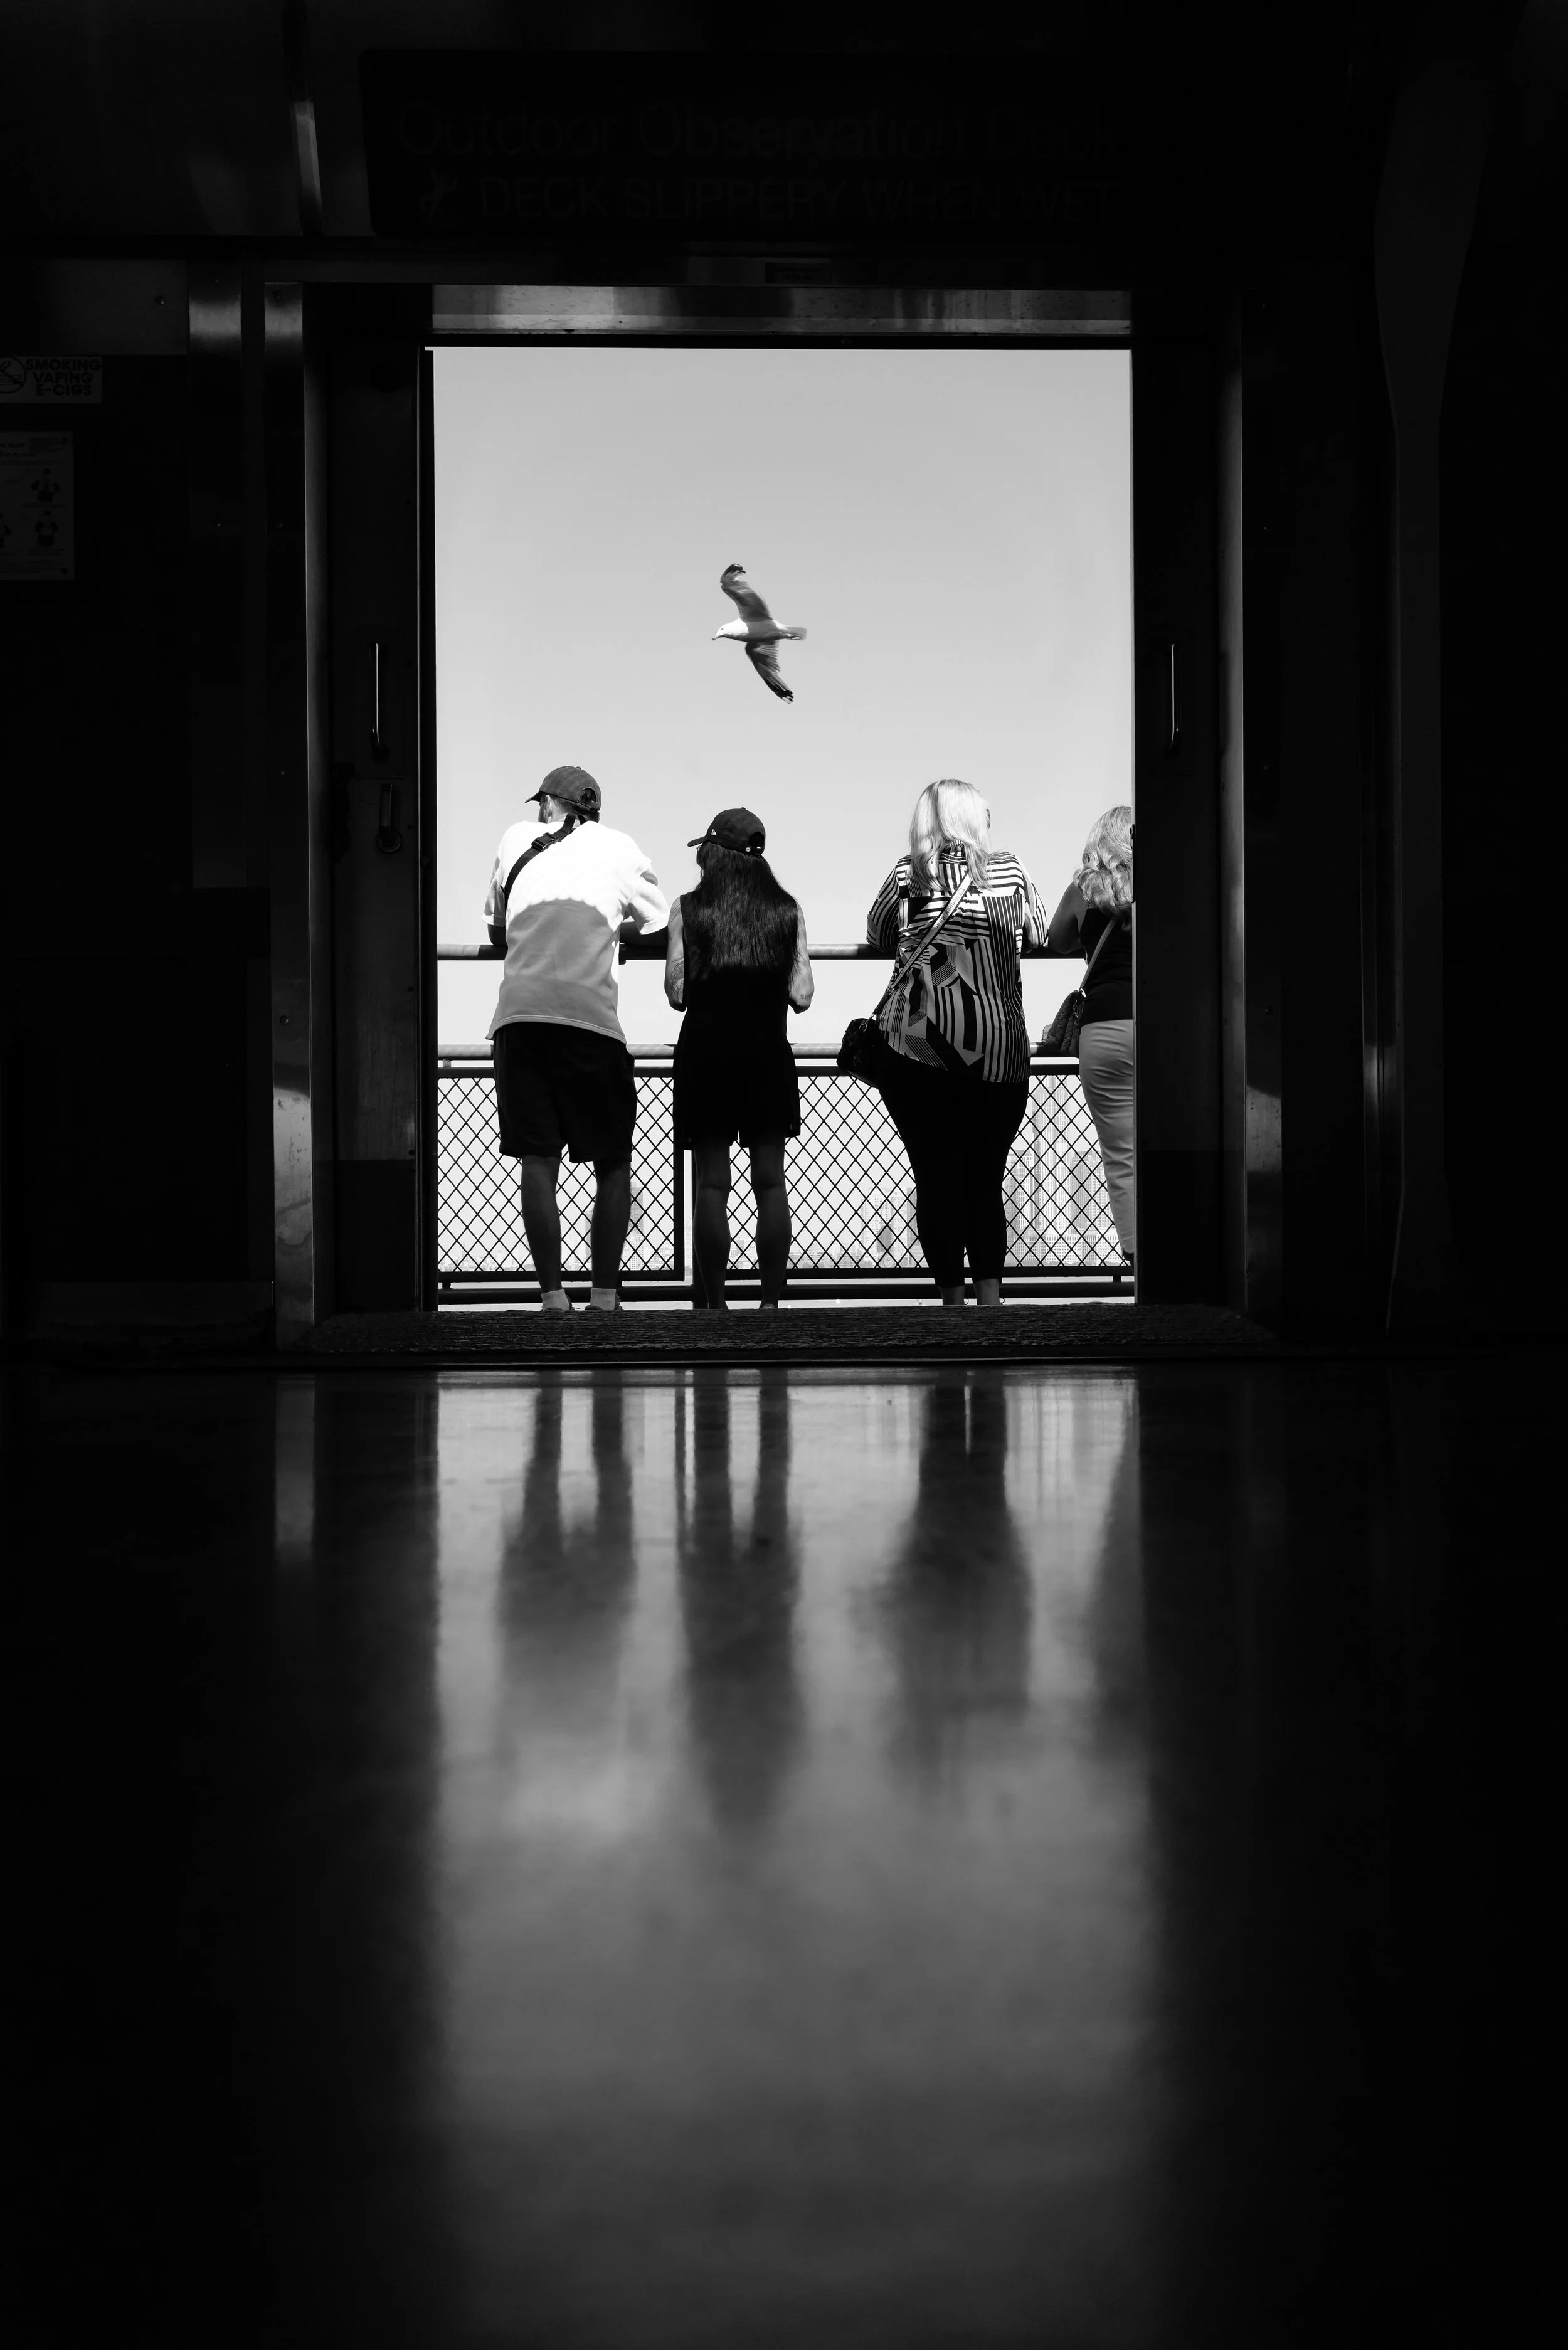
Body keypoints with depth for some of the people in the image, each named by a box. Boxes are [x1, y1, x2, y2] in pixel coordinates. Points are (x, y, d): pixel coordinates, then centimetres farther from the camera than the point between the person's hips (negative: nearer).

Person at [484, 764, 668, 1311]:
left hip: (519, 1014, 1)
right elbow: (661, 923, 28)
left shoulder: (517, 839, 21)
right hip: (590, 1016, -1)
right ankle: (604, 1295, 6)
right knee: (613, 1164, 9)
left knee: (538, 1163, 2)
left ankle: (552, 1296, 0)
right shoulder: (617, 846, 19)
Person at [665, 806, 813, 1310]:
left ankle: (714, 1303, 2)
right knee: (770, 1183, 6)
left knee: (711, 1183, 1)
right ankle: (771, 1300, 6)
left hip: (706, 1051, -1)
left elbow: (677, 994, -6)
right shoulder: (787, 910, 1)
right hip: (767, 1053, 2)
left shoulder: (688, 909, -4)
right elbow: (800, 996, -2)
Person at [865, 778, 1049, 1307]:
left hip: (916, 1046, -1)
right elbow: (1039, 934, 16)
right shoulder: (1009, 870, 3)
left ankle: (953, 1298, 3)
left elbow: (876, 934, 12)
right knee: (986, 1179, 10)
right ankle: (989, 1296, 5)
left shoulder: (909, 874, 0)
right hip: (999, 1050, 1)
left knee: (937, 1177, 3)